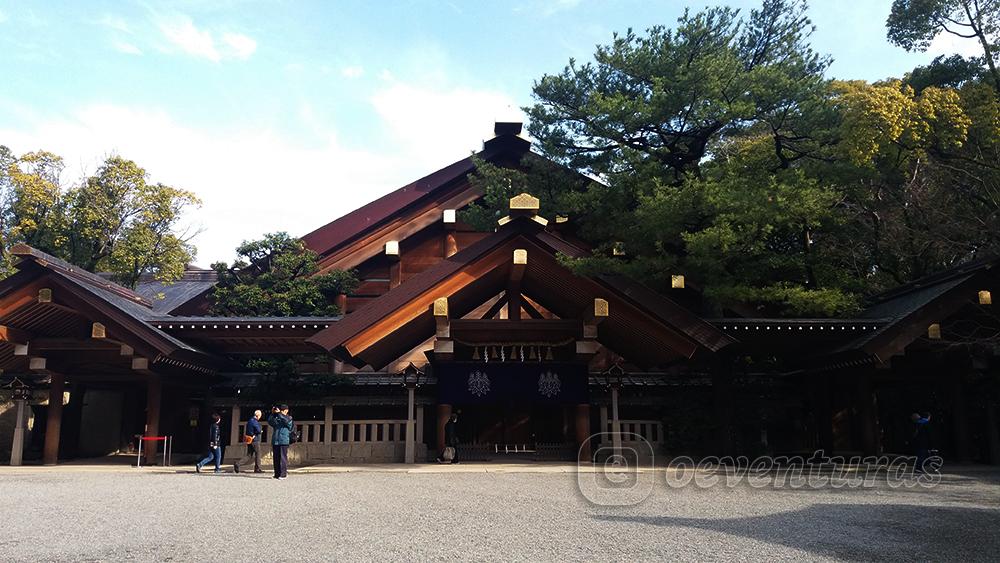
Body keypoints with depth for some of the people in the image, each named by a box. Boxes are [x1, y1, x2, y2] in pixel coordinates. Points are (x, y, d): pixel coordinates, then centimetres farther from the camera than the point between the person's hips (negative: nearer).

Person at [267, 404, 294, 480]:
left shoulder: (289, 419, 5)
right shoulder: (276, 418, 17)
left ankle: (283, 474, -5)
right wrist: (272, 413, -5)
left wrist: (278, 413, -13)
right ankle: (277, 474, 11)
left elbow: (286, 420, -16)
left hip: (284, 442, -5)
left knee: (283, 458, -6)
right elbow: (270, 422, 4)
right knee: (276, 458, 5)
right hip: (275, 442, 5)